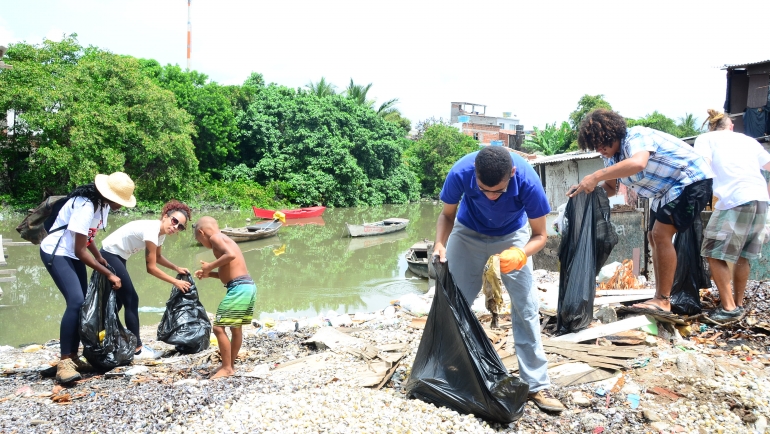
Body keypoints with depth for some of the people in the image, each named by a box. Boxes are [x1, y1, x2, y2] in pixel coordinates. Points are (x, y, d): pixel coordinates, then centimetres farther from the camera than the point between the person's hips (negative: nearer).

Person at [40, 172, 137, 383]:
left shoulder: (101, 203, 0)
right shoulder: (86, 206, -28)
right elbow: (80, 251, -25)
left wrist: (99, 257, 1)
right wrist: (108, 274, -19)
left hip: (73, 254, 10)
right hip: (56, 253, -10)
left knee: (82, 304, 6)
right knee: (76, 302, -22)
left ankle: (73, 357, 14)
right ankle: (64, 362, -17)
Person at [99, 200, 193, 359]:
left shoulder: (161, 232, 0)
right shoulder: (152, 230, -27)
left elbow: (158, 257, 18)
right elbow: (151, 268, -22)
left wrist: (176, 268, 5)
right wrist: (176, 282, -16)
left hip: (116, 256, 10)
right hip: (109, 255, -10)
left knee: (119, 300, 17)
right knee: (131, 300, -7)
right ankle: (137, 349, -1)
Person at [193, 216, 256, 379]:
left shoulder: (214, 237, -5)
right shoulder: (225, 239, 22)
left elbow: (231, 255, -24)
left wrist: (210, 266, -12)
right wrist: (209, 273, 21)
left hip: (239, 288, -10)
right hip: (248, 286, 10)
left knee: (218, 327, -3)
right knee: (235, 328, 19)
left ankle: (227, 368, 5)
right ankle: (230, 365, 30)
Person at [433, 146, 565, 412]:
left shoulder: (527, 180, -36)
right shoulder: (460, 172, -34)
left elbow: (540, 235, -22)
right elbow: (447, 214, -13)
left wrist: (521, 254, -43)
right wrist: (440, 244, -31)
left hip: (512, 235, -1)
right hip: (468, 232, 1)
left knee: (526, 306, -7)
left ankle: (536, 384, 3)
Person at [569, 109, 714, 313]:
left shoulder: (636, 137, -28)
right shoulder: (611, 156, -1)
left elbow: (638, 163, -51)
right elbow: (611, 188, 8)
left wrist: (595, 176, -51)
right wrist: (586, 188, -11)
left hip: (692, 180, -10)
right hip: (667, 189, 10)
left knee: (661, 235, -18)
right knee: (654, 237, 9)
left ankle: (663, 300, -14)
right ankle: (661, 298, 16)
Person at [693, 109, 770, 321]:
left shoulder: (705, 138, 9)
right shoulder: (748, 140, 23)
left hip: (735, 201, -6)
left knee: (714, 254, 1)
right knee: (742, 255, 16)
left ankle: (729, 307, -1)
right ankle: (738, 303, 24)